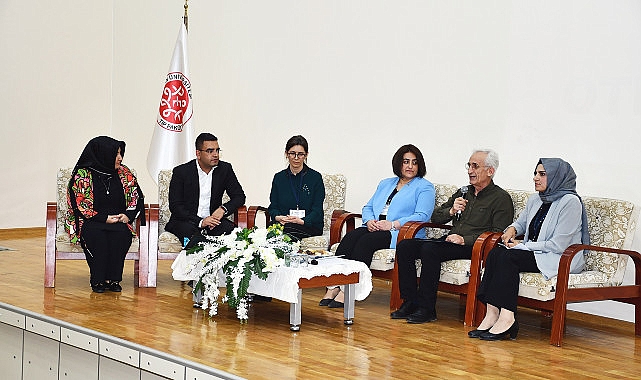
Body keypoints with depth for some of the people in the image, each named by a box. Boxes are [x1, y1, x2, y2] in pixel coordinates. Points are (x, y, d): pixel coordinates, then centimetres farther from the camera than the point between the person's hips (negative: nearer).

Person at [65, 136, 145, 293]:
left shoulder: (124, 174, 9)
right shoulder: (82, 175, -4)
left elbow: (137, 198, 13)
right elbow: (79, 205, -7)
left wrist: (128, 215, -7)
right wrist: (104, 218, -15)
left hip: (119, 221, 3)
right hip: (90, 222, -3)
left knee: (120, 234, -31)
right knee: (97, 236, -35)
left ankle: (113, 279, -22)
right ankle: (98, 280, -22)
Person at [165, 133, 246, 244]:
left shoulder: (225, 169, 6)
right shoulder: (181, 171, -4)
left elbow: (239, 196, 9)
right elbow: (175, 206, -9)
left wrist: (223, 209, -14)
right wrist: (200, 222, -23)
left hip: (213, 218, 3)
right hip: (185, 221, -3)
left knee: (230, 230, -28)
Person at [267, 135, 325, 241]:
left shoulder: (315, 177, 4)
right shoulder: (279, 178, 15)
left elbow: (317, 210, -2)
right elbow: (273, 206, 12)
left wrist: (302, 221, -22)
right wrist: (278, 217, -14)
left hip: (310, 225, -2)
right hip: (283, 224, 2)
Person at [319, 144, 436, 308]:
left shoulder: (424, 187, 6)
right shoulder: (386, 184, 27)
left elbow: (422, 216, -9)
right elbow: (368, 207, 24)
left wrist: (392, 224, -18)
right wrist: (369, 221, -1)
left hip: (399, 233, -6)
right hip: (374, 228, 6)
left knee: (366, 241, -32)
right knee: (350, 237, -25)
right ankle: (333, 287, -34)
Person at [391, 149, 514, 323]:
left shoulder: (501, 198, 0)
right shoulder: (463, 193, 22)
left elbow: (498, 233, -12)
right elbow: (435, 217, 22)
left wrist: (464, 240, -20)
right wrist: (451, 211, 0)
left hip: (473, 247, -7)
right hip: (449, 241, 8)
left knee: (429, 249, -32)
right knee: (404, 246, -12)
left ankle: (427, 309, -25)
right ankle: (410, 302, -12)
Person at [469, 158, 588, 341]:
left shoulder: (570, 202, -12)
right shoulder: (535, 200, 13)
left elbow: (558, 245, -18)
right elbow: (521, 222, 30)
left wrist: (523, 246, -14)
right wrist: (512, 229, 4)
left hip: (561, 259, -8)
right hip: (533, 254, 8)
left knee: (507, 257, -27)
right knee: (495, 253, -18)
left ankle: (506, 318, -28)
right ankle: (492, 314, -26)